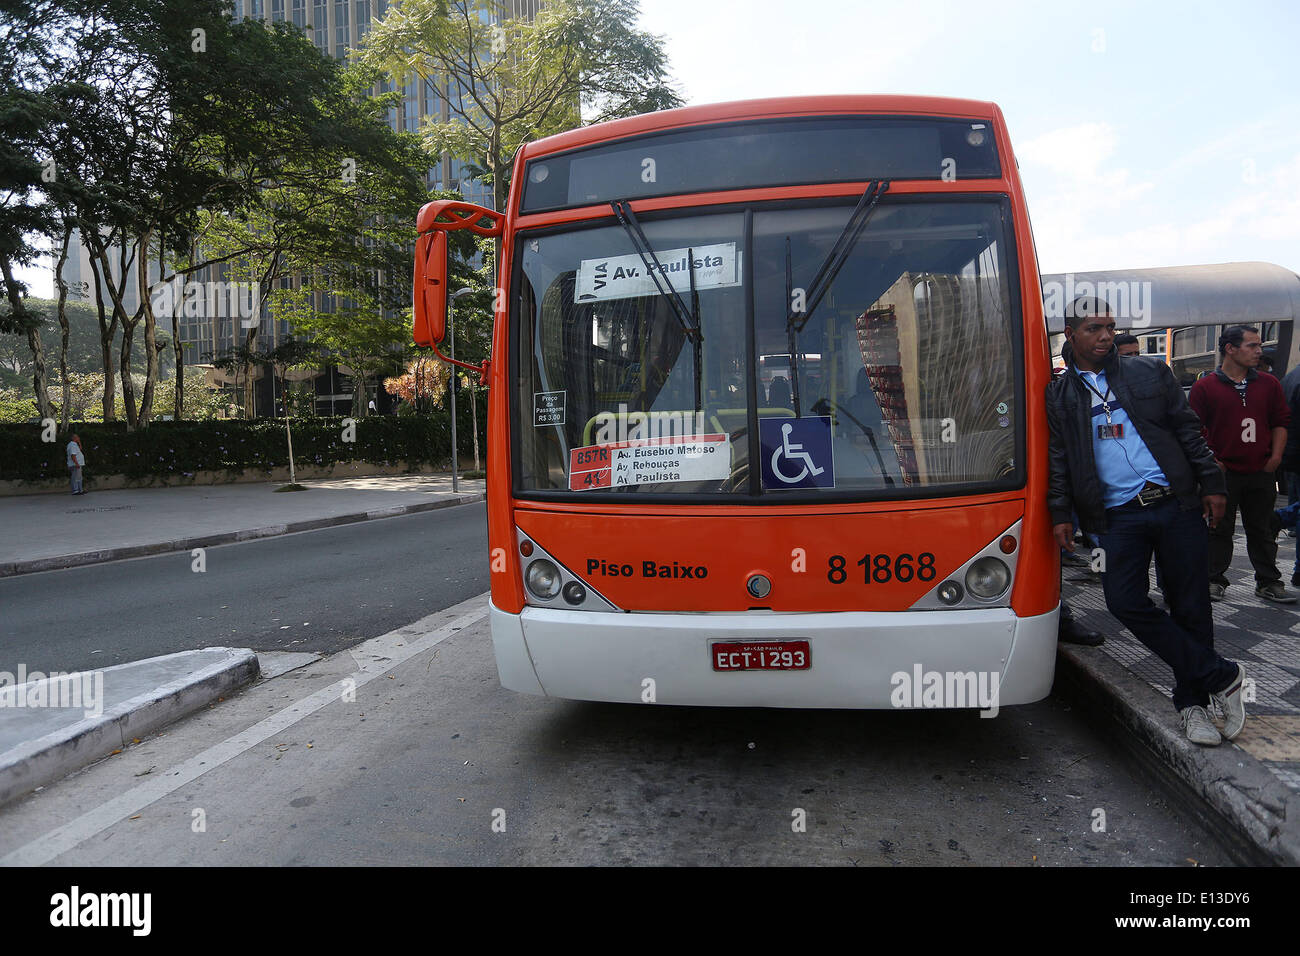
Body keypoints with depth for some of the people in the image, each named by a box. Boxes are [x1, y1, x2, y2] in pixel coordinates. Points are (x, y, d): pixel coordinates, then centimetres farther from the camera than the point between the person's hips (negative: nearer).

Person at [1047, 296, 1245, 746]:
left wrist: (1212, 484, 5)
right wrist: (1061, 513, -1)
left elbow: (1187, 429, 10)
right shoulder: (1059, 395, 8)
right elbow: (1057, 458, 6)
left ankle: (1193, 701, 20)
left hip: (1177, 505, 1)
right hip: (1119, 516, 0)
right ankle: (1221, 677, 2)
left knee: (1190, 606, 4)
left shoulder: (1151, 372, 9)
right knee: (1124, 600, -13)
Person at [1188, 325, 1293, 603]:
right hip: (1222, 473, -3)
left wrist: (1275, 456, 2)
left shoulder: (1269, 385, 8)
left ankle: (1269, 583, 22)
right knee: (1219, 530, 6)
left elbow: (1281, 422, 12)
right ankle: (1214, 580, 17)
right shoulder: (1205, 388, -4)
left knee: (1263, 530, 12)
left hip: (1261, 473, 4)